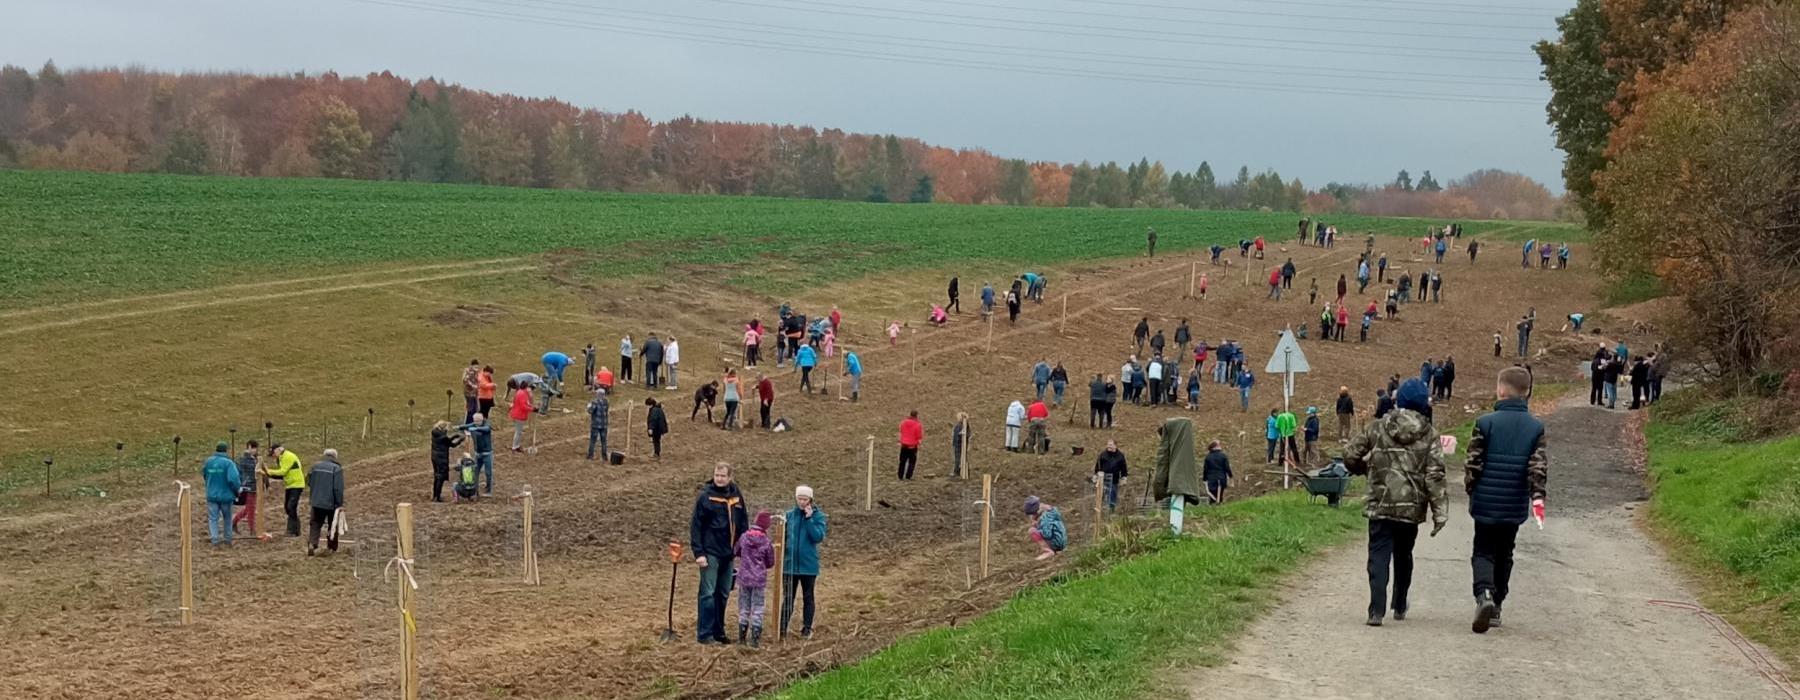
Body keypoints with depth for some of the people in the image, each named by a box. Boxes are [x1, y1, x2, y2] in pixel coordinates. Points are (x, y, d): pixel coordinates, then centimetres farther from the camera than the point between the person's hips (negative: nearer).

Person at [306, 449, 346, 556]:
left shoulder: (315, 467, 6)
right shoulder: (337, 468, -11)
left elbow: (309, 483, 16)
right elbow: (338, 488, -15)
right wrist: (339, 503, -9)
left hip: (316, 502, 3)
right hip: (331, 503, -3)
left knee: (315, 524, 7)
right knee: (333, 526, 13)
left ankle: (312, 544, -14)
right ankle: (332, 547, 17)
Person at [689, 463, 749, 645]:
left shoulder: (736, 494, 7)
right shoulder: (705, 496, -8)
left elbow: (743, 522, 15)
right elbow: (695, 526, -8)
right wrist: (698, 553, -14)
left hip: (728, 553, 6)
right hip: (710, 552, -6)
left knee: (724, 594, 11)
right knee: (708, 593, -5)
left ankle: (718, 631, 20)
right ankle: (704, 633, -1)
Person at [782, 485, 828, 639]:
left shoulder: (818, 516, -5)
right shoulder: (789, 515, 2)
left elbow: (818, 537, -16)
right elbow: (783, 536, 7)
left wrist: (809, 518, -20)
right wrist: (781, 557, 0)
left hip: (808, 564, -2)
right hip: (790, 564, 2)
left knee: (808, 597, 10)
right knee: (788, 597, 5)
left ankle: (807, 629, 17)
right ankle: (782, 628, 7)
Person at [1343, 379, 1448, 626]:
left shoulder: (1377, 428, 1)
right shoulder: (1429, 434, -2)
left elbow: (1350, 456, 2)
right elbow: (1435, 475, -8)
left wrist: (1367, 469, 23)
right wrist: (1439, 511, -7)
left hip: (1380, 505, -1)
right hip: (1412, 507, 1)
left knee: (1379, 556, -2)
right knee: (1403, 556, 19)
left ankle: (1377, 610, -16)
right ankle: (1400, 606, 30)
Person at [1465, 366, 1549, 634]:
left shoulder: (1486, 423, -9)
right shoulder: (1536, 427, -1)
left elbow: (1473, 463, -6)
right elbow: (1539, 465, -10)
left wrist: (1471, 490, 8)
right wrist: (1537, 495, -9)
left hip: (1487, 502, -3)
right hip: (1516, 506, 3)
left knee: (1483, 552, 6)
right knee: (1504, 554, 17)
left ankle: (1484, 594, -21)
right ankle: (1496, 606, 22)